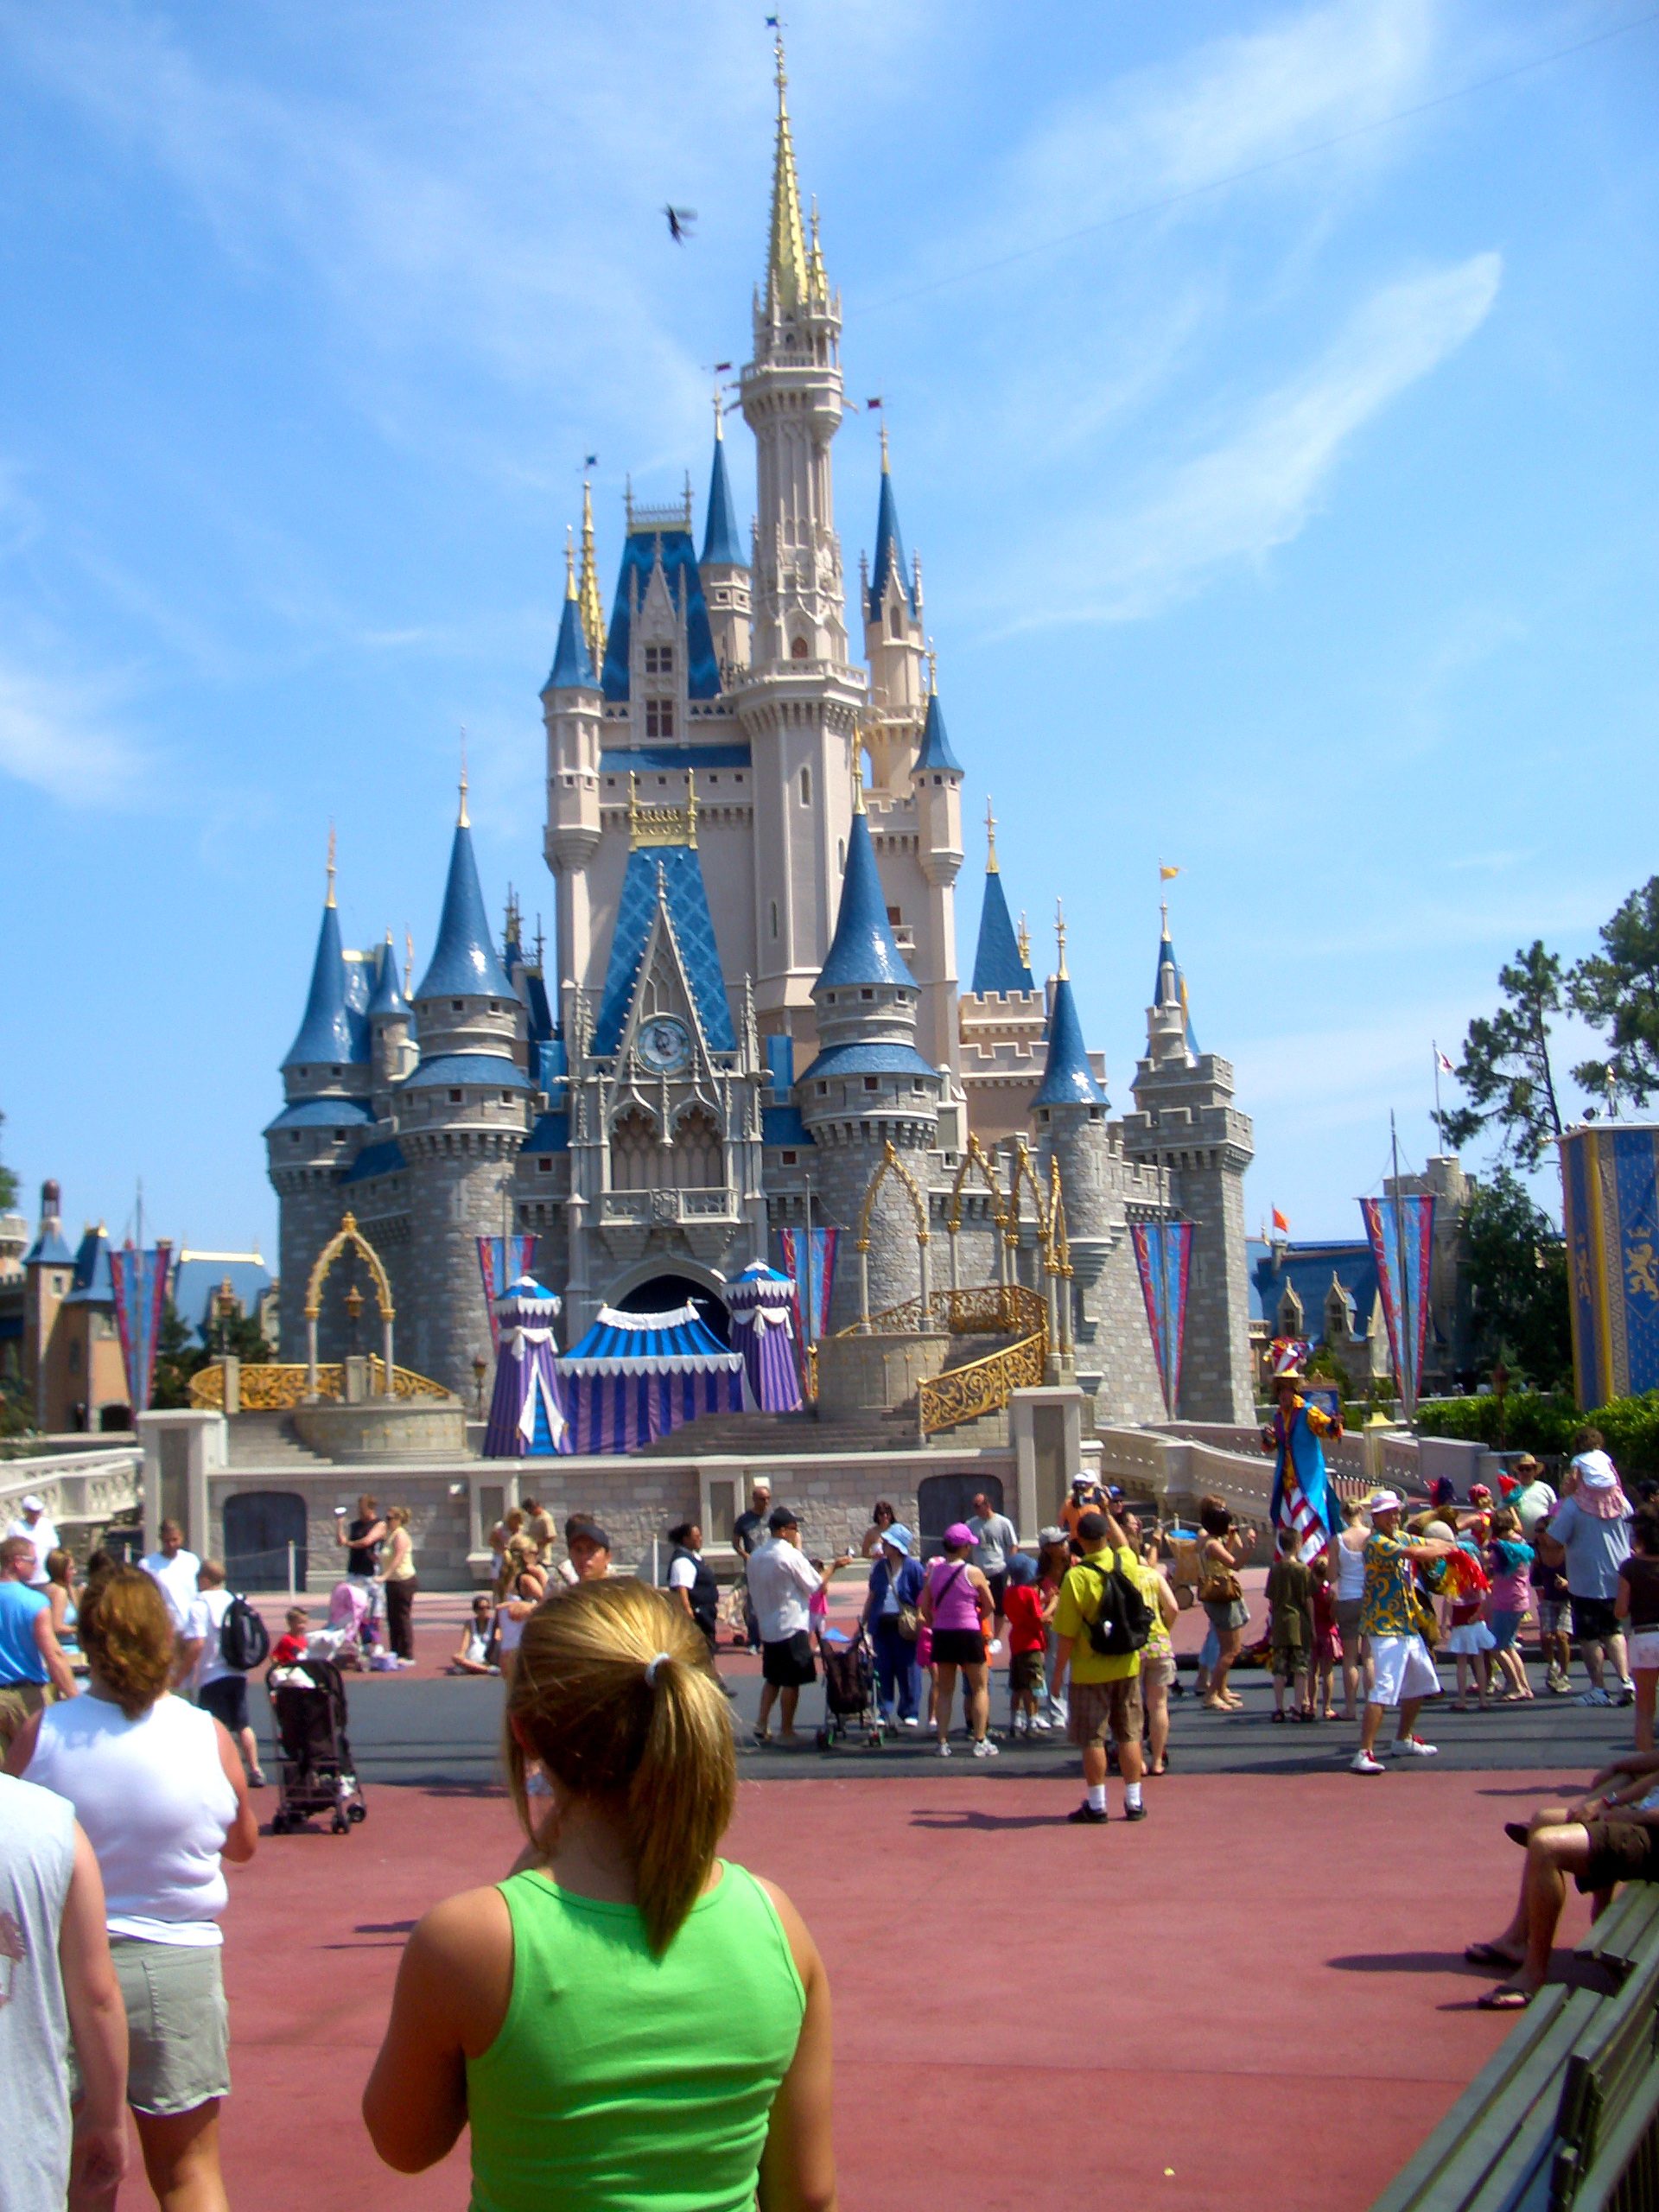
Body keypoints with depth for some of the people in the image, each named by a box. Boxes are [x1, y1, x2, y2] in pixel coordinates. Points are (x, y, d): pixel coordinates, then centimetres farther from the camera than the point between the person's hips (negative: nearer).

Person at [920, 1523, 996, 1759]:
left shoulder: (934, 1571, 2)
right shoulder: (974, 1573, -9)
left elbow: (925, 1606, 4)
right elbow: (989, 1606, -2)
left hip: (942, 1635, 4)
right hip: (968, 1634, -4)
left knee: (944, 1690, 13)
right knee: (980, 1688, 8)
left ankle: (943, 1742, 9)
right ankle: (980, 1742, 3)